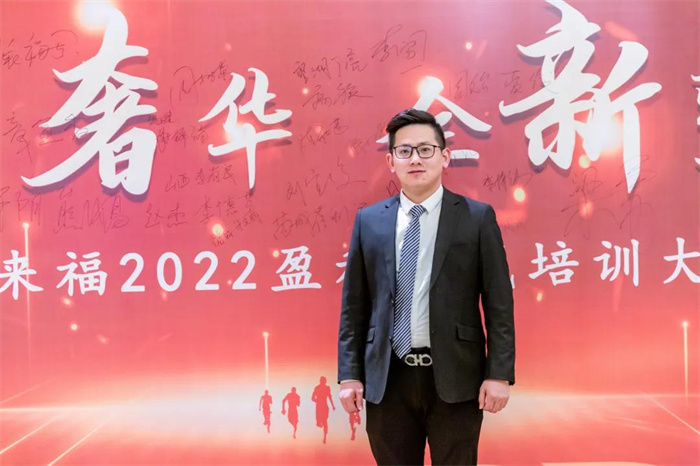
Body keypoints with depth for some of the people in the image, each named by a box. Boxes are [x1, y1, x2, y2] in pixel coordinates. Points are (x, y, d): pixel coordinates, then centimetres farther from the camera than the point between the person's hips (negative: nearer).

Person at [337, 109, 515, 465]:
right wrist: (350, 374, 1)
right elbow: (353, 304, 5)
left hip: (455, 377, -2)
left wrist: (499, 373, -7)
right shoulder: (369, 220, 5)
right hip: (387, 378, 2)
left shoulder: (477, 217, -1)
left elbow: (498, 303, -2)